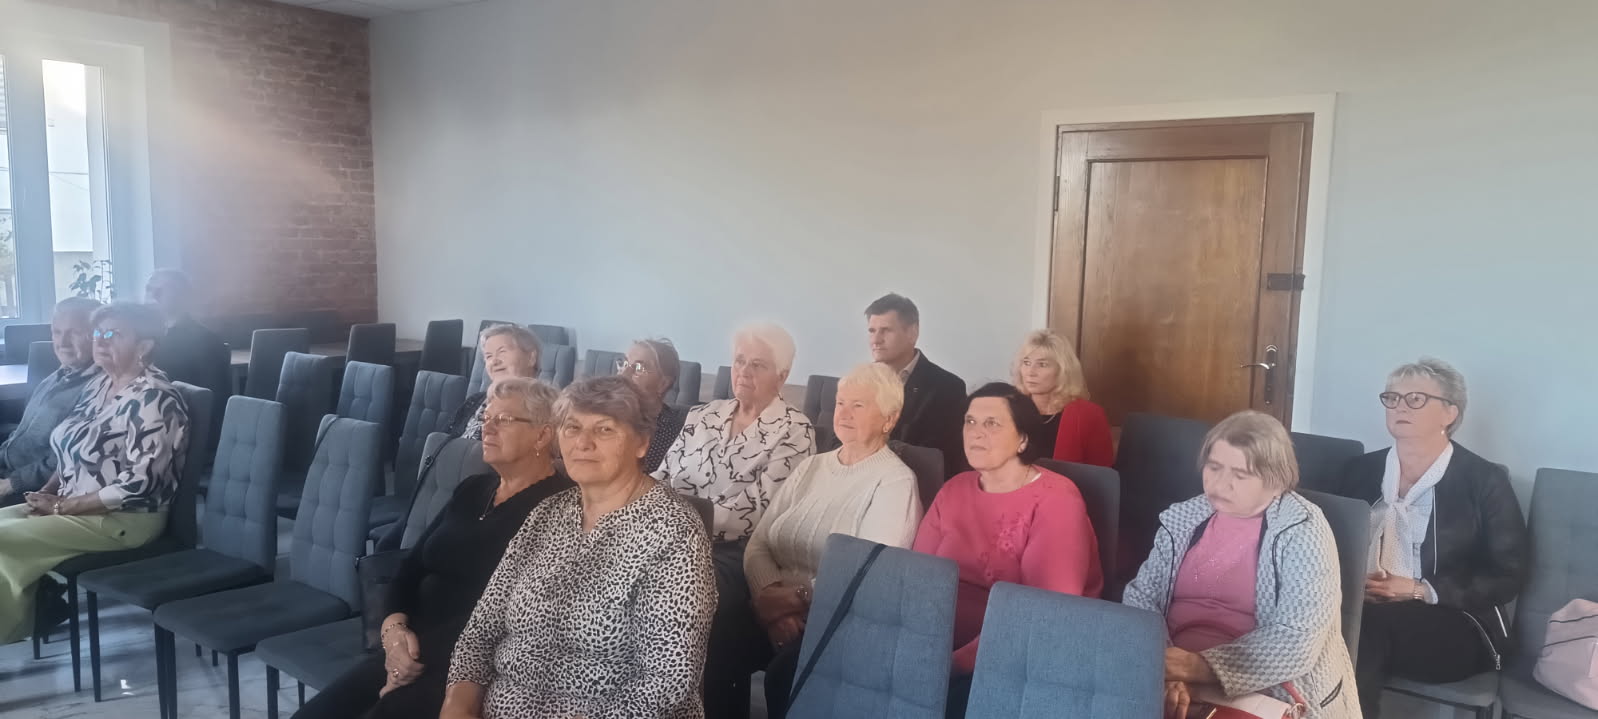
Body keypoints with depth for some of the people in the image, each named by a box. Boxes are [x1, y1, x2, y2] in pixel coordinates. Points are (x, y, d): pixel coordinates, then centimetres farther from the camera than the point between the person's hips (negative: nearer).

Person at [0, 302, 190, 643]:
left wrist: (61, 506, -17)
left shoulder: (153, 400, -20)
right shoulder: (100, 383, 8)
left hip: (124, 519, -9)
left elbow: (139, 484, -24)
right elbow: (72, 452, 17)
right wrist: (47, 491, -2)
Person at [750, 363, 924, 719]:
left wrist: (796, 597, -17)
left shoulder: (895, 481, -5)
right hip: (778, 612, 6)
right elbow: (758, 544, 7)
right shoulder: (811, 466, 15)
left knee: (783, 673, -32)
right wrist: (771, 596, -11)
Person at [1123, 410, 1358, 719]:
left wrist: (1202, 667, -23)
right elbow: (1141, 599, 1)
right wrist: (1165, 673, -16)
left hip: (1266, 694, -3)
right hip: (1178, 687, 3)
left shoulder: (1303, 531, -6)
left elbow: (1298, 640, -14)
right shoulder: (1183, 518, 7)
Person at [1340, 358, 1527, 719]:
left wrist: (1421, 591, -12)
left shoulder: (1485, 481, 1)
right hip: (1363, 609, 3)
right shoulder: (1361, 470, 12)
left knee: (1366, 623, -35)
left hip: (1454, 626, -3)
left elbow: (1510, 576, -1)